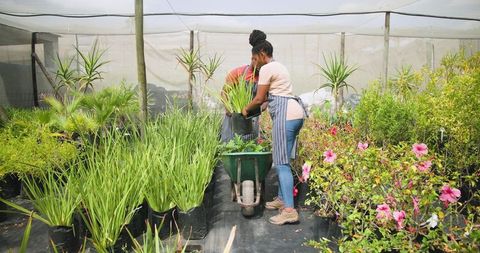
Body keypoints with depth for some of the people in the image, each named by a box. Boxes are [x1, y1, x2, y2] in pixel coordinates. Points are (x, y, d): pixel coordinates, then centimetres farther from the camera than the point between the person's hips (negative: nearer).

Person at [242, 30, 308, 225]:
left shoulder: (266, 69, -6)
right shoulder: (278, 66, 24)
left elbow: (259, 99, -4)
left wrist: (246, 109, 14)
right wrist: (254, 105, 30)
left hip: (285, 114, -10)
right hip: (296, 112, 10)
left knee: (281, 162, -10)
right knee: (282, 159, 15)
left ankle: (289, 210, -10)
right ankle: (282, 198, 23)